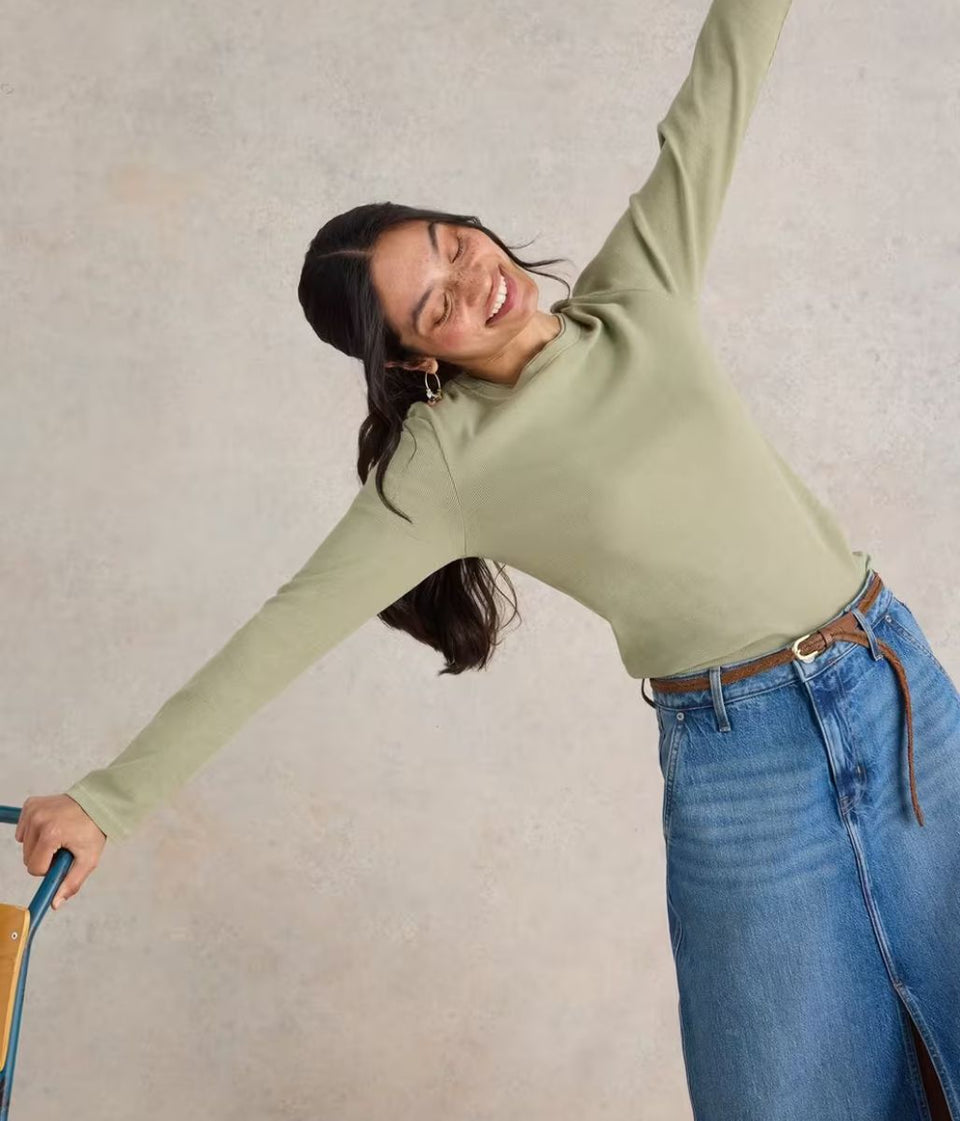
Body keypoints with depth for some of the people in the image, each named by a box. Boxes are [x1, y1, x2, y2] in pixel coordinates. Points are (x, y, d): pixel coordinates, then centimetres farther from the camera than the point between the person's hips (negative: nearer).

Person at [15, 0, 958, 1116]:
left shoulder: (638, 293, 2)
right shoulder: (444, 468, -10)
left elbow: (714, 97, 4)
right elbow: (281, 635, -11)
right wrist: (107, 798, -13)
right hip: (738, 756, -4)